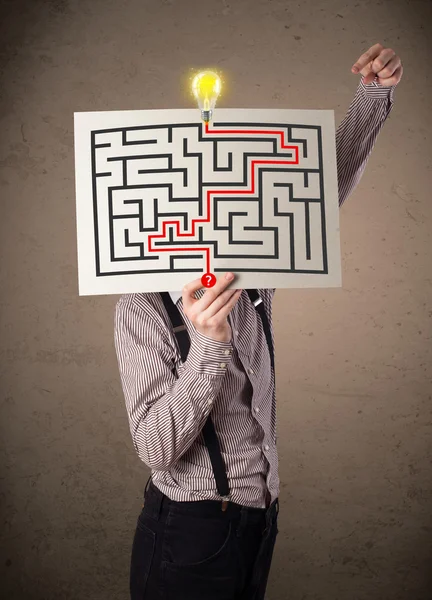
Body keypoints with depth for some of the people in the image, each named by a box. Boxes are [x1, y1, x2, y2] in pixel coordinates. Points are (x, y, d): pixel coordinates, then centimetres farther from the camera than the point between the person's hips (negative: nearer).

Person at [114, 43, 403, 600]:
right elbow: (156, 449, -22)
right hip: (187, 533, -5)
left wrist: (373, 94, 1)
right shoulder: (143, 307, -17)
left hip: (258, 522, 6)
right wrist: (208, 344, -34)